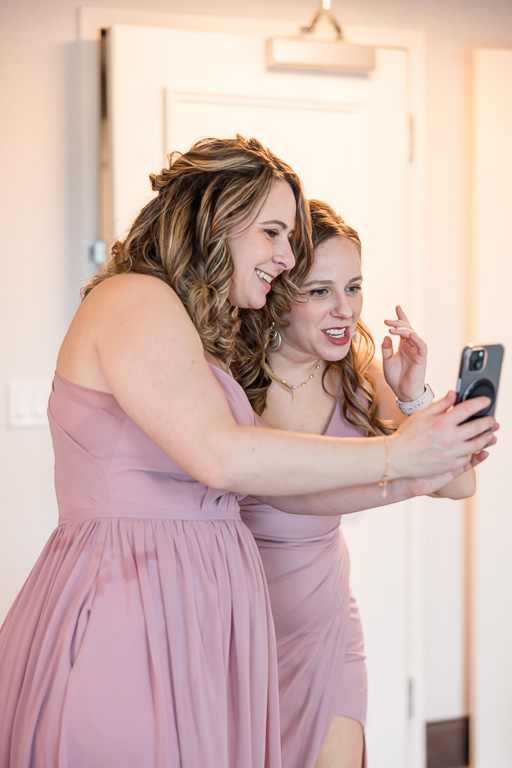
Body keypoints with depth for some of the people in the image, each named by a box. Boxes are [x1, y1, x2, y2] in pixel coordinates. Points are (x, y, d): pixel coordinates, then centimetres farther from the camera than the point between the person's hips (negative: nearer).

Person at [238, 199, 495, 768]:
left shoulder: (359, 378, -3)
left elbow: (460, 485, -5)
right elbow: (276, 488, -33)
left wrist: (413, 400, -22)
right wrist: (403, 479, -46)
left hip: (325, 622, 4)